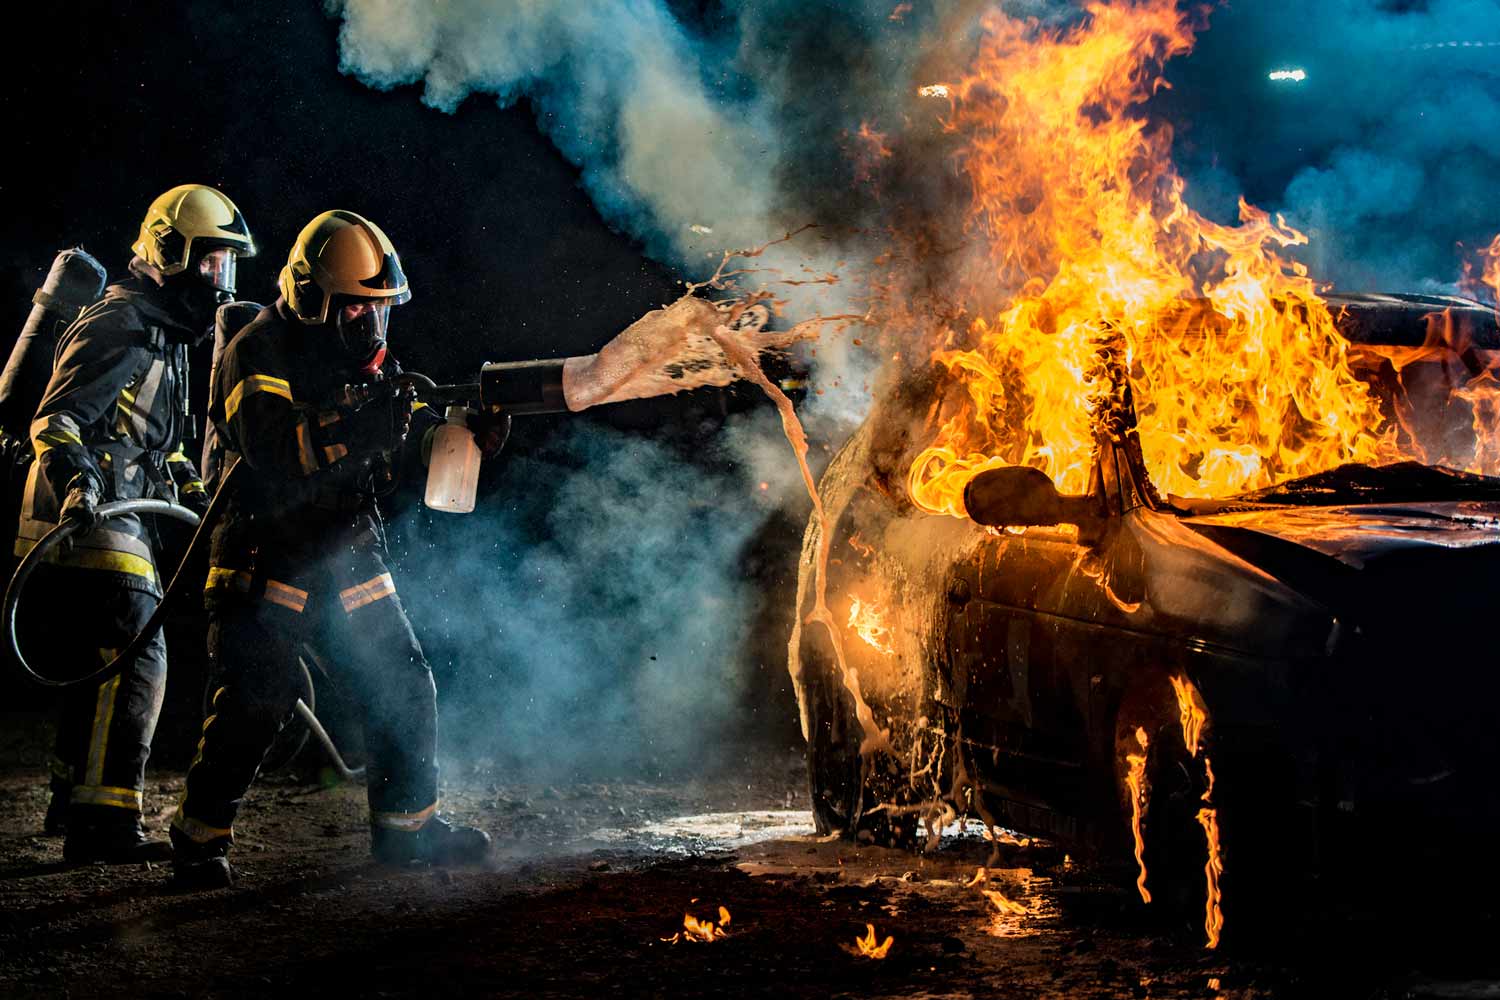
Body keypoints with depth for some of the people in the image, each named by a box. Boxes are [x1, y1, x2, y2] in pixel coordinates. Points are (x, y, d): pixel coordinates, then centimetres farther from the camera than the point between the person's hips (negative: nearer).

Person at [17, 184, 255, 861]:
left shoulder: (164, 335, 22)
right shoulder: (120, 328, -13)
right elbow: (56, 420, -23)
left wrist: (202, 500, 31)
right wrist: (75, 479, -40)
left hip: (118, 521, 11)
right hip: (89, 524, -11)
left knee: (101, 669, 19)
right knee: (133, 661, -17)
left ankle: (75, 797, 33)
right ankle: (102, 823, -20)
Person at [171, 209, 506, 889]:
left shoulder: (362, 353, 9)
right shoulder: (259, 354, -15)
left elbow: (405, 445, 10)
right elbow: (274, 449, -29)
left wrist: (463, 434, -9)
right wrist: (358, 424, -37)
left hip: (351, 559, 7)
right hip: (267, 561, -7)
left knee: (404, 688, 4)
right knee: (254, 704, -12)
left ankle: (406, 825, 18)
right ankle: (199, 839, 3)